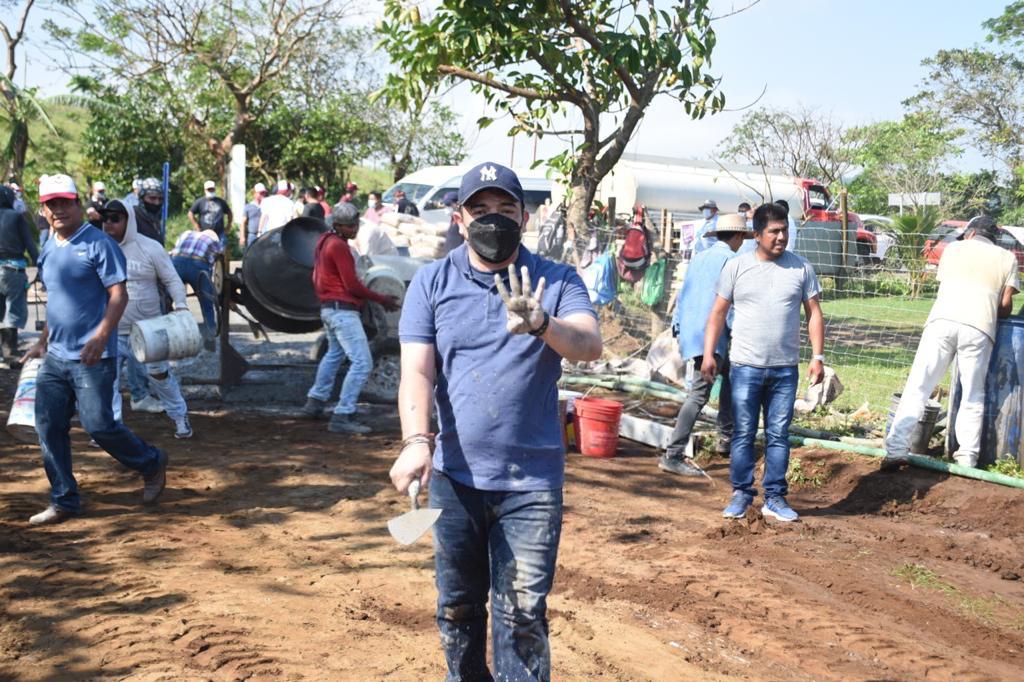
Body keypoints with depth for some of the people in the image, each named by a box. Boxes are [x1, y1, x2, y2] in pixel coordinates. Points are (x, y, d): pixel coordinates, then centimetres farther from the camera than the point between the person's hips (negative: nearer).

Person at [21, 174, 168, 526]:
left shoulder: (99, 244, -9)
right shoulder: (48, 250, 14)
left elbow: (118, 294, -15)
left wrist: (100, 337, -25)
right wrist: (43, 341, 22)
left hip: (92, 358, -7)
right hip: (55, 357, 8)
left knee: (98, 425, -7)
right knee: (49, 428, 6)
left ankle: (152, 464, 18)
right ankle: (63, 501, 17)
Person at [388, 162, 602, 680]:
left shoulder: (556, 281, 0)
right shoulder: (432, 283, 2)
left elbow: (590, 346, -18)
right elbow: (416, 371, -8)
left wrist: (542, 325, -39)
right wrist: (416, 440, -26)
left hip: (532, 482, -2)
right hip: (454, 477, 2)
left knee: (523, 616, 0)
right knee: (457, 609, 17)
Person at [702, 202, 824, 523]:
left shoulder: (801, 268, 5)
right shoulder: (736, 267, 2)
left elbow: (814, 314, 8)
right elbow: (718, 313, 4)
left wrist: (818, 356, 0)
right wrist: (708, 354, -3)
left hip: (785, 369, 1)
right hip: (745, 366, -1)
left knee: (778, 435, 6)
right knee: (743, 434, 2)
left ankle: (775, 498, 15)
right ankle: (741, 493, 13)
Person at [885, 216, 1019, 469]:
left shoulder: (953, 248, 23)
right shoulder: (1006, 258, 20)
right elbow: (1006, 305, 15)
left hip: (942, 320, 0)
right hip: (979, 327, 0)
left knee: (918, 386, 0)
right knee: (973, 396, 11)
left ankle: (896, 449, -6)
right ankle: (967, 457, 9)